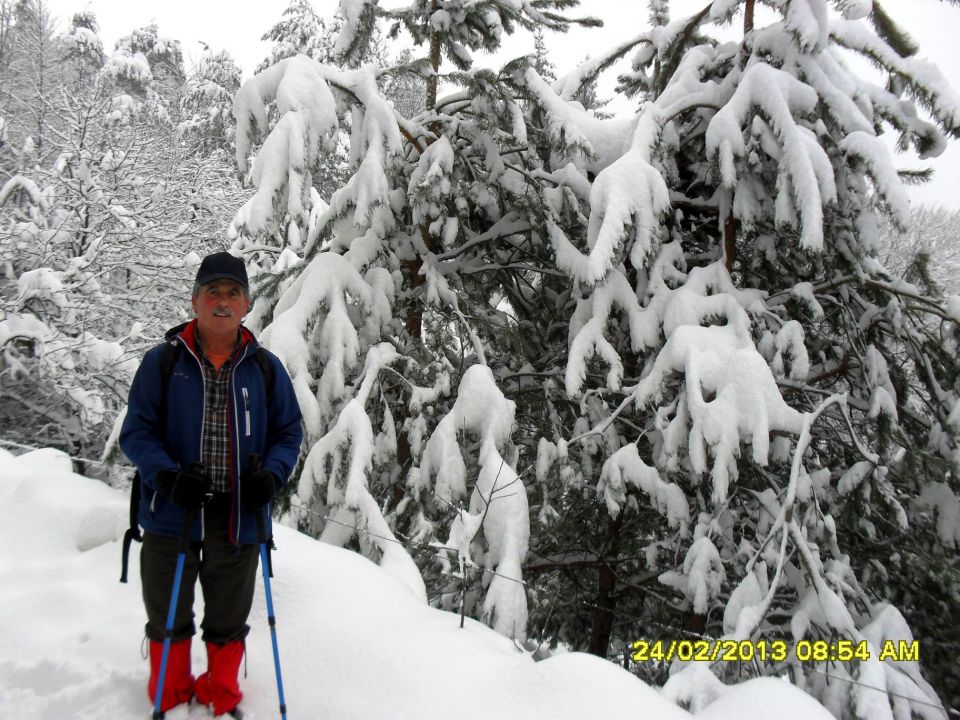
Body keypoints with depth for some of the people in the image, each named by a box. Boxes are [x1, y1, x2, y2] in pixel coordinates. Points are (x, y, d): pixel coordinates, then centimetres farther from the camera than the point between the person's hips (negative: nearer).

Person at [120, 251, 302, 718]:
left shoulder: (265, 368, 3)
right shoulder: (162, 361, -2)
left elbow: (288, 432, 9)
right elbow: (136, 432, -2)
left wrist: (271, 475, -11)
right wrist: (168, 476, -19)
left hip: (240, 516, 1)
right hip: (173, 512, -1)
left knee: (228, 622, 16)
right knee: (169, 619, 14)